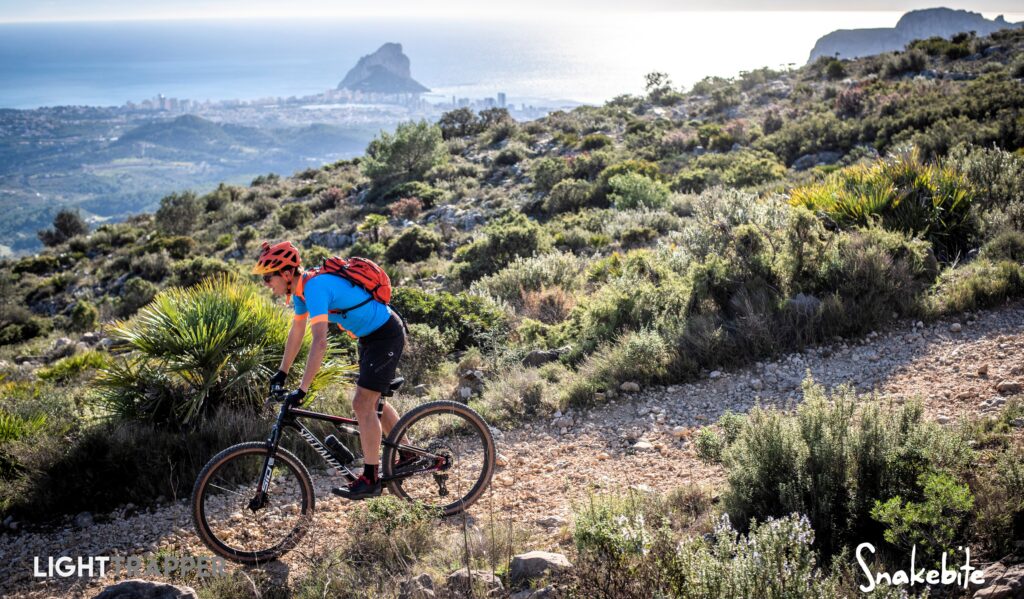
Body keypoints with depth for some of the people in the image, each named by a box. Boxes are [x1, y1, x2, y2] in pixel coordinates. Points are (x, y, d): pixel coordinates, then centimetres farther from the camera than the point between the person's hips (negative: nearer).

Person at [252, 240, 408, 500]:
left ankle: (370, 479, -5)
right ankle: (407, 453, 32)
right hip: (370, 335, 10)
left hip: (386, 335, -10)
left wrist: (302, 390, -35)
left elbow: (320, 343, -35)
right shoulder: (301, 288, 2)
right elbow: (296, 331, 15)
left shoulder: (315, 287, -28)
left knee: (362, 403, -11)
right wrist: (282, 373, 19)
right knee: (371, 401, 18)